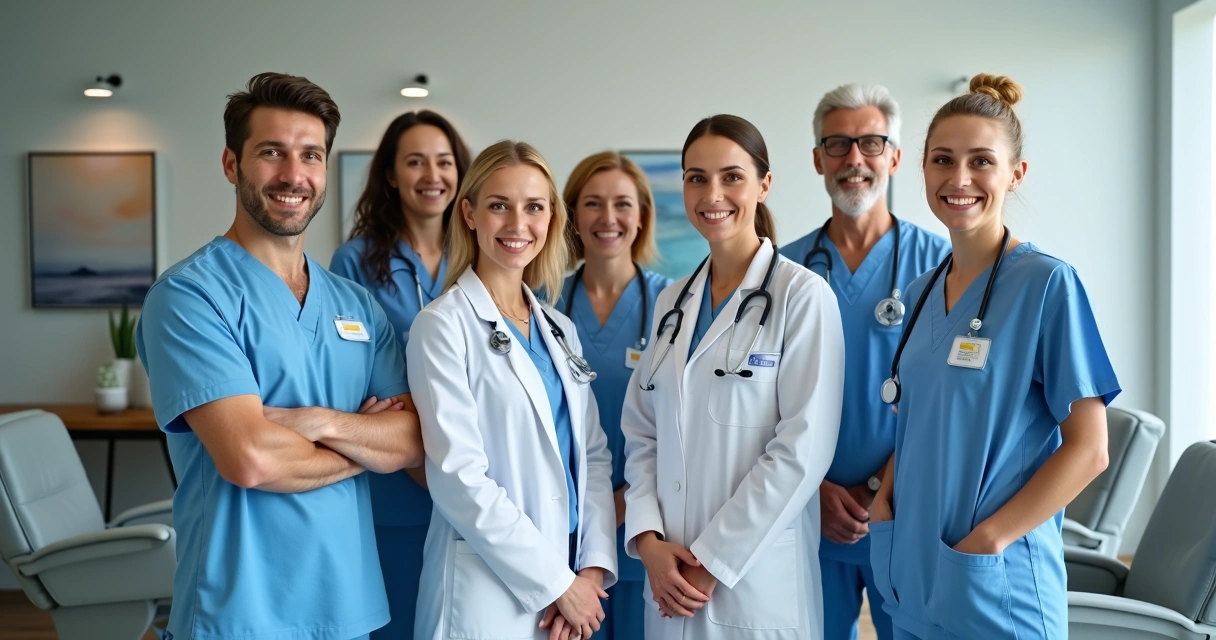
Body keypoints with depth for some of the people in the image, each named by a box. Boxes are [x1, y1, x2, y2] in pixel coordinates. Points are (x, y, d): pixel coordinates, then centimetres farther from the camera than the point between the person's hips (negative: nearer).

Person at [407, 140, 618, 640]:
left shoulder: (560, 330, 9)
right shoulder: (443, 326, -11)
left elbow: (593, 455, 8)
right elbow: (458, 478, -17)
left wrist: (594, 566, -5)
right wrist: (558, 582, -14)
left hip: (573, 585, 6)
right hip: (487, 594, -6)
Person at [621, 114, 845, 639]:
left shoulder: (802, 295, -9)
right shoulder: (672, 302, 8)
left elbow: (803, 448, -15)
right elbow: (642, 435, 8)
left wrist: (715, 560, -14)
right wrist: (648, 539, -6)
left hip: (758, 583, -5)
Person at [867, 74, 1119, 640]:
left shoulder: (1048, 283, -11)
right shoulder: (922, 291, 6)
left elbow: (1088, 450, -12)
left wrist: (986, 541, -16)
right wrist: (886, 497, -2)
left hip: (996, 587, -5)